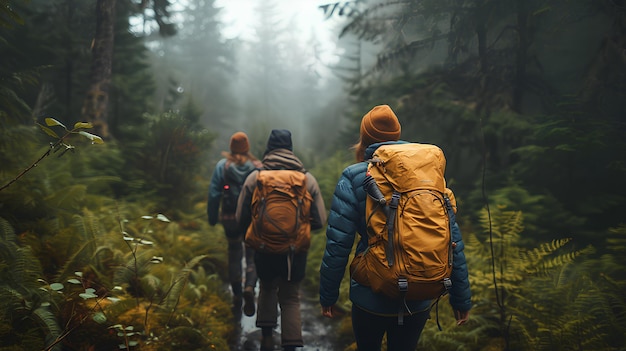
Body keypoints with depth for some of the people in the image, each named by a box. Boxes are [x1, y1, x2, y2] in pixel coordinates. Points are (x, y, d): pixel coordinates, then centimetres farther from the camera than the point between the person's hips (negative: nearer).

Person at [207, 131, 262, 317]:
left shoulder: (222, 165, -2)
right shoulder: (258, 166, -4)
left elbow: (213, 194, -3)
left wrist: (212, 217, 4)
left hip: (230, 218, 1)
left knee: (234, 256, 15)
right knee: (252, 256, 8)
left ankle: (237, 297, 19)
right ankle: (249, 287, -18)